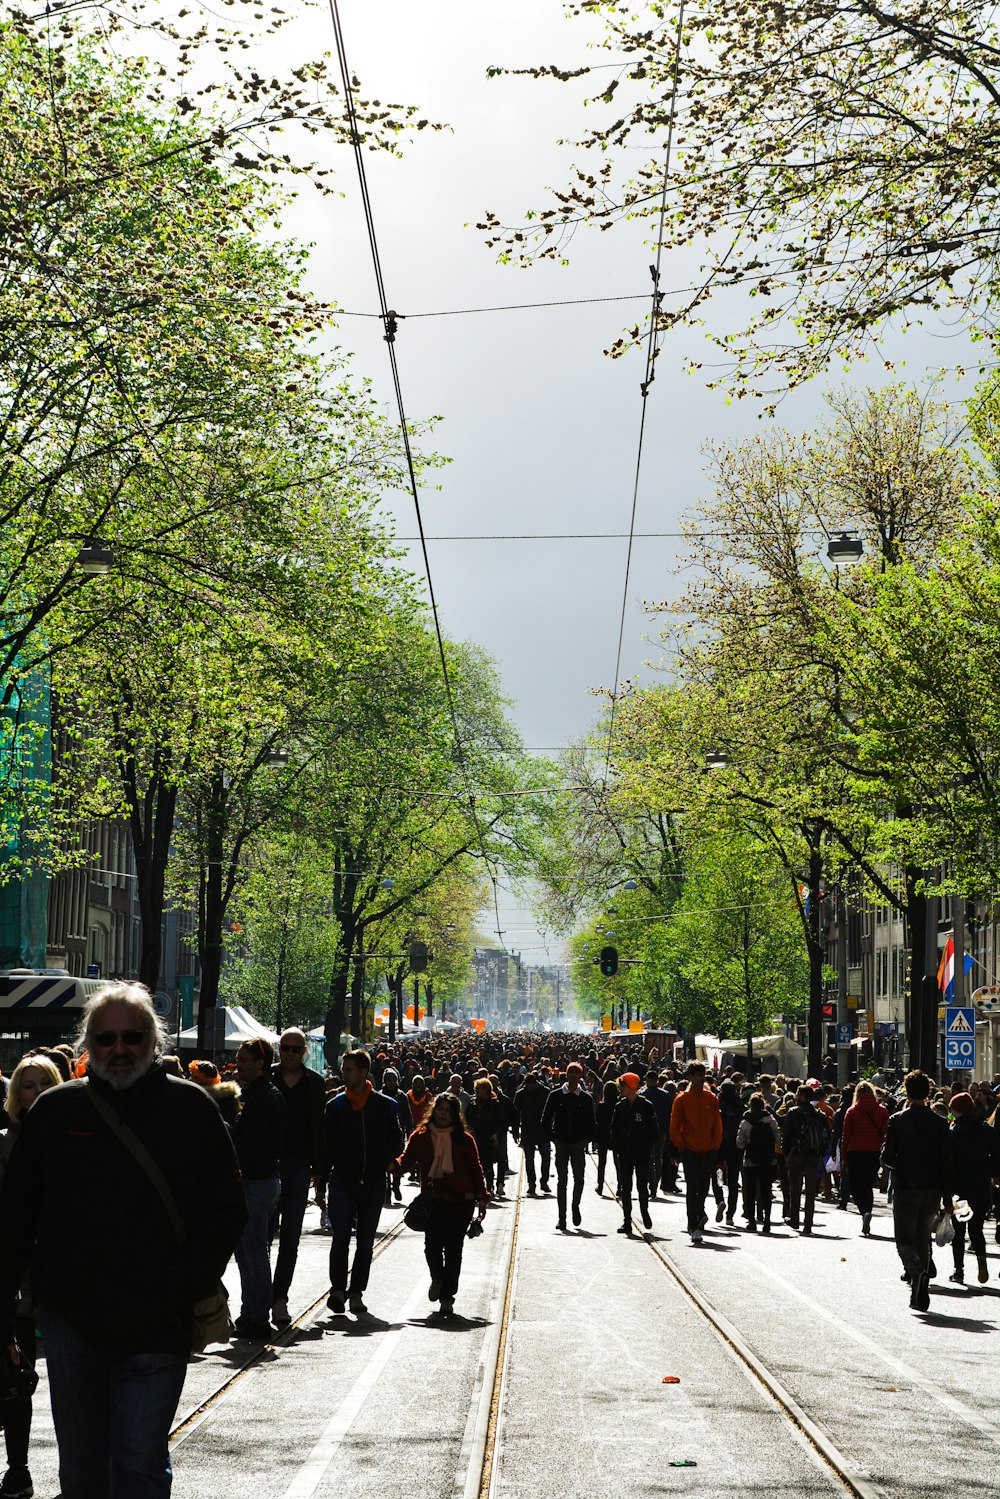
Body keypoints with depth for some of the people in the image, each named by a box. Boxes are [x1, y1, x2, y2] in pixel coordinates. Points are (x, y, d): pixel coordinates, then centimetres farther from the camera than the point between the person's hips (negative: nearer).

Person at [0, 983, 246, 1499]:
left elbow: (225, 1213, 0)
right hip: (69, 1324, 2)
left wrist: (181, 1292, -12)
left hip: (155, 1332, -2)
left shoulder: (191, 1108, -1)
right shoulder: (54, 1110, 4)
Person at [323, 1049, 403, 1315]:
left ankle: (356, 1291, 15)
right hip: (342, 1181, -1)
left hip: (373, 1183, 1)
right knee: (341, 1236, -14)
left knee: (365, 1241, 7)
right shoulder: (336, 1105, 3)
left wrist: (387, 1162, -1)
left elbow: (396, 1141, 15)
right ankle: (338, 1288, -9)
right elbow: (326, 1144, 5)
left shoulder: (386, 1106, 3)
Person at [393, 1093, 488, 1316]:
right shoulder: (420, 1137, 6)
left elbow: (476, 1170, 9)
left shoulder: (464, 1139, 5)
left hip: (461, 1201, 0)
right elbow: (406, 1162, 3)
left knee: (453, 1248, -1)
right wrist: (393, 1165, -19)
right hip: (433, 1200, 0)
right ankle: (437, 1278, 23)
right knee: (432, 1245, -10)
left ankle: (447, 1296, 10)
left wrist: (482, 1198, 4)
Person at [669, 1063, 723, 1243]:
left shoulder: (711, 1098, 5)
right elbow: (675, 1127, 0)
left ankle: (699, 1211, 36)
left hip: (708, 1150, 3)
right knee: (692, 1188, -7)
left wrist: (716, 1145, 3)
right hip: (689, 1150, -3)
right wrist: (680, 1146, -6)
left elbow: (717, 1125, 10)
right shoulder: (682, 1099, -3)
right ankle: (694, 1226, -3)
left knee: (704, 1186, 8)